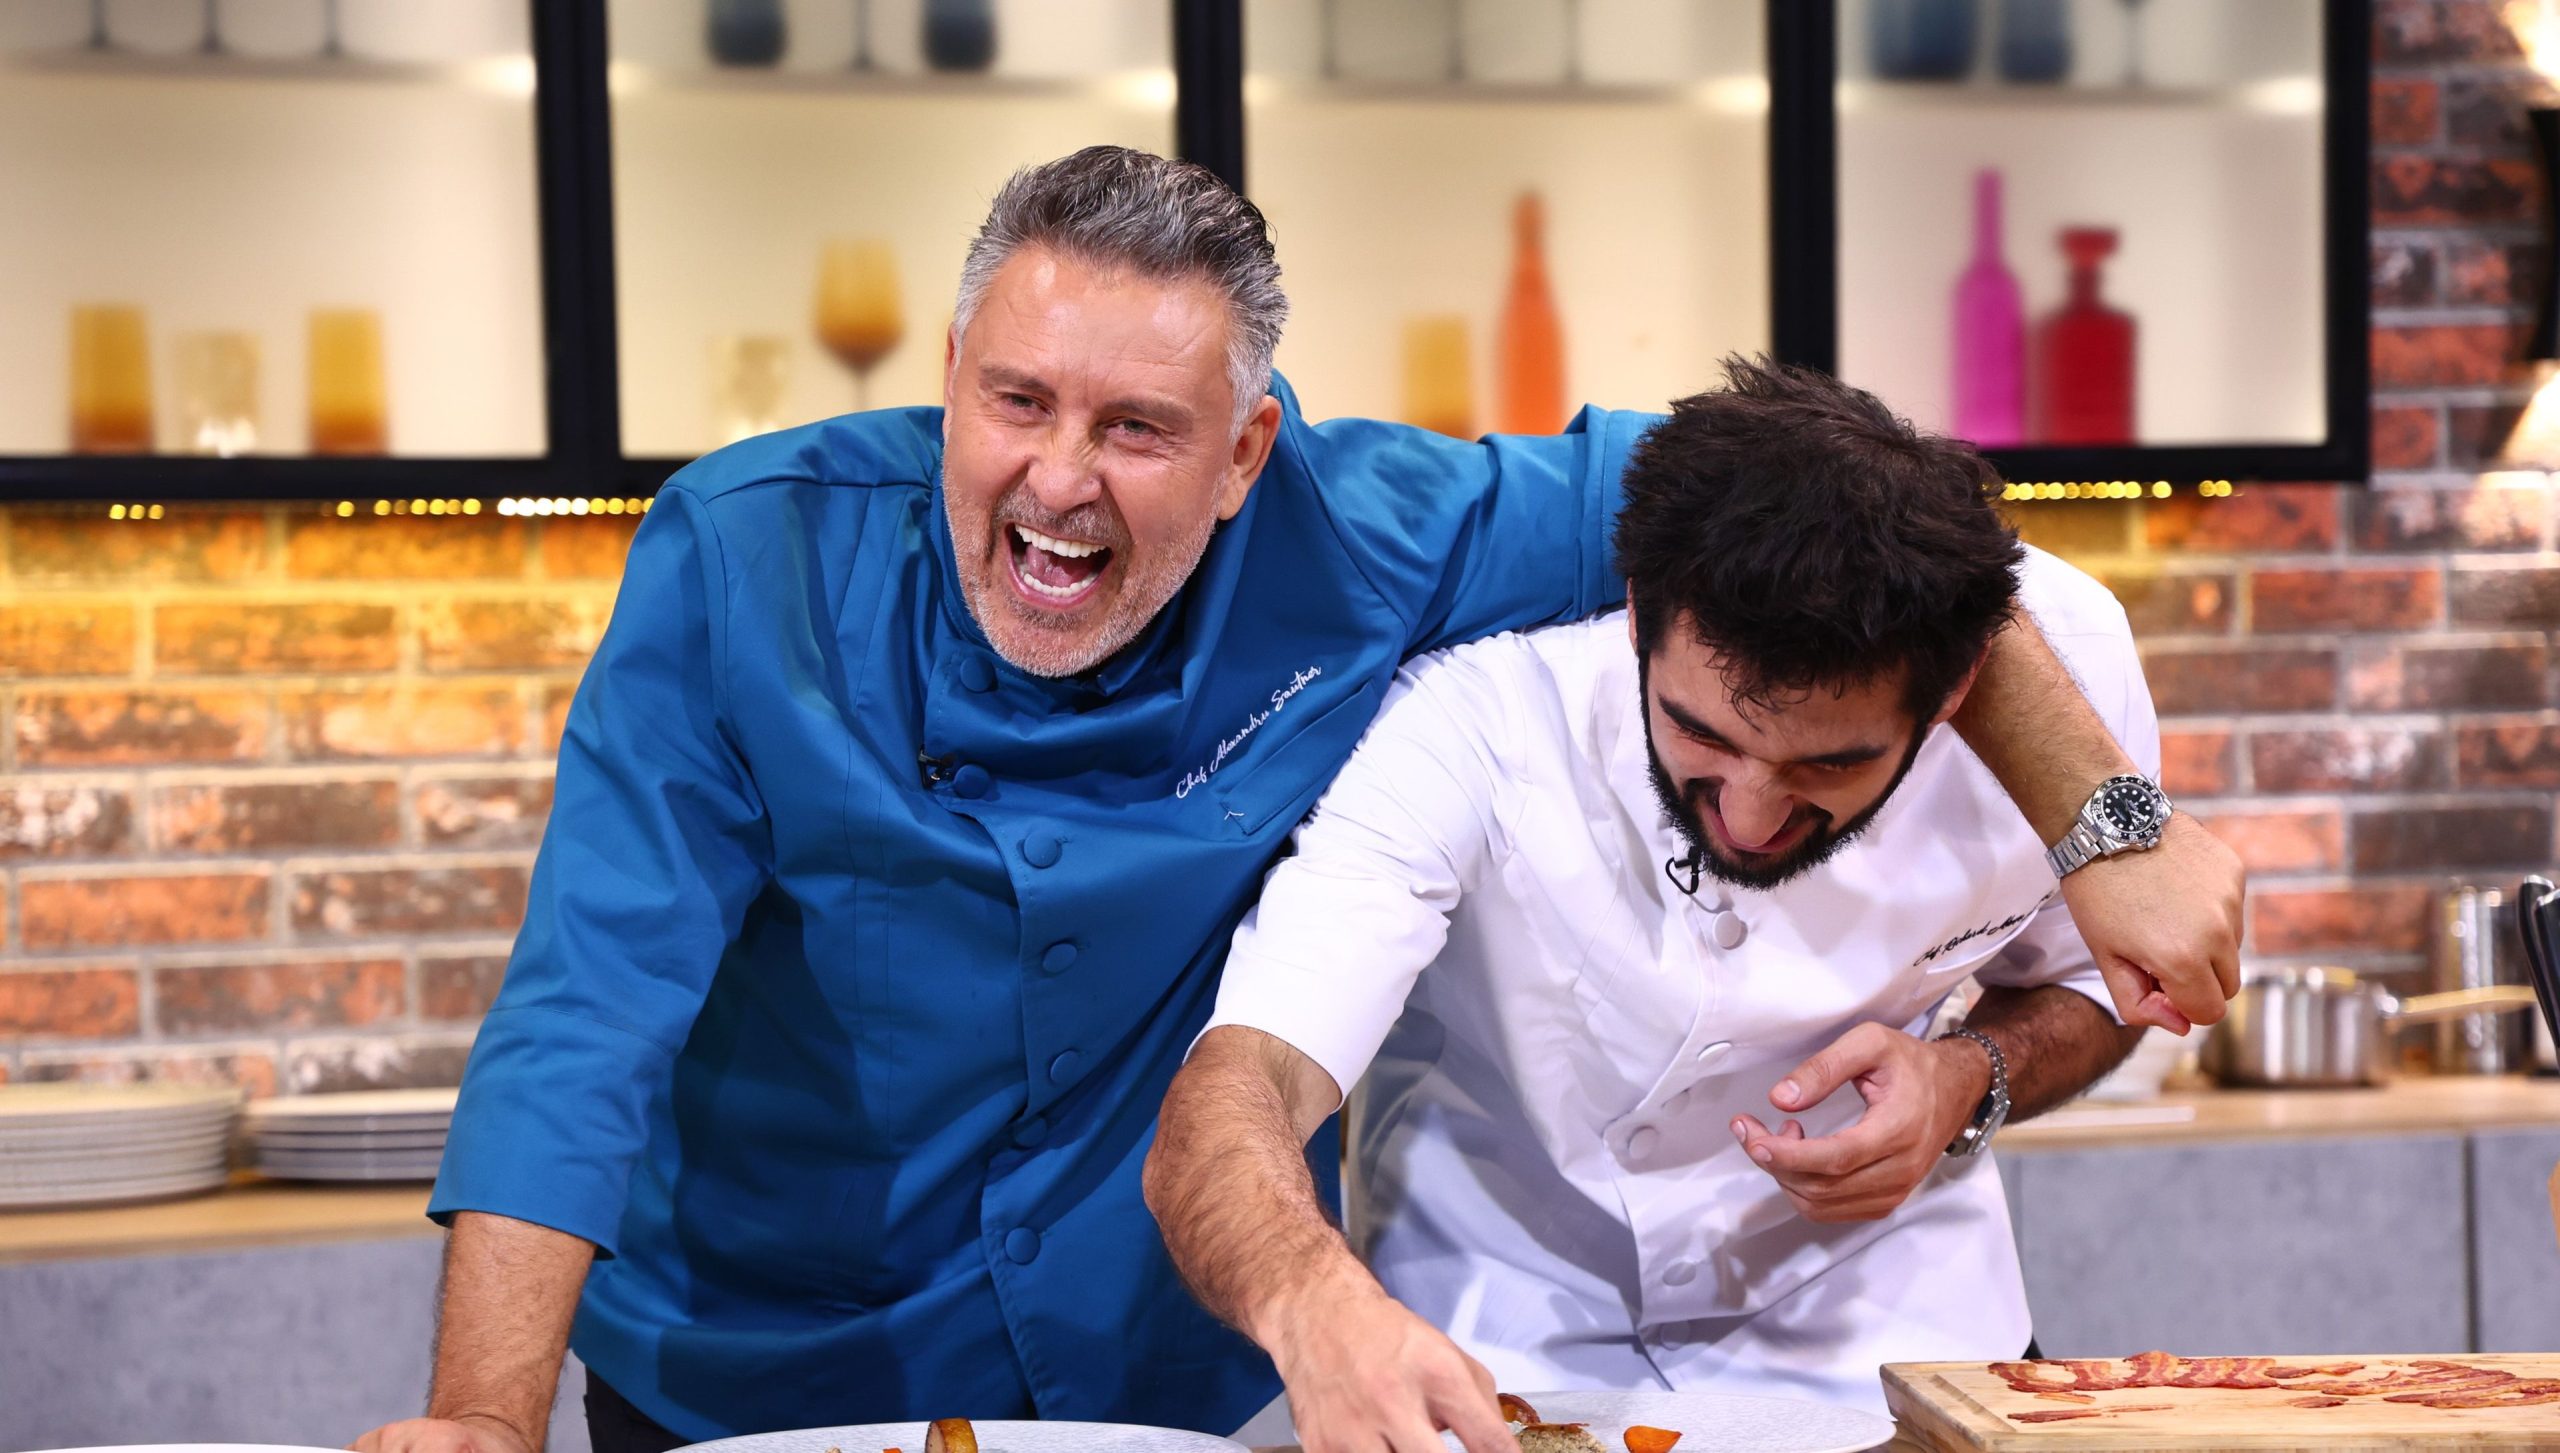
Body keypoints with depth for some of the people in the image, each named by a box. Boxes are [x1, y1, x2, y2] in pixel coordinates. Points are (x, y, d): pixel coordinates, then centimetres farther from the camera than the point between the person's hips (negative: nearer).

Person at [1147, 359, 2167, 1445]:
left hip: (1876, 1322, 1)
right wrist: (1317, 1307, -57)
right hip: (1494, 1338, 0)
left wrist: (1969, 1081, -18)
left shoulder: (2064, 654, -18)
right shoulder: (1479, 702, -27)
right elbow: (1226, 1105, -35)